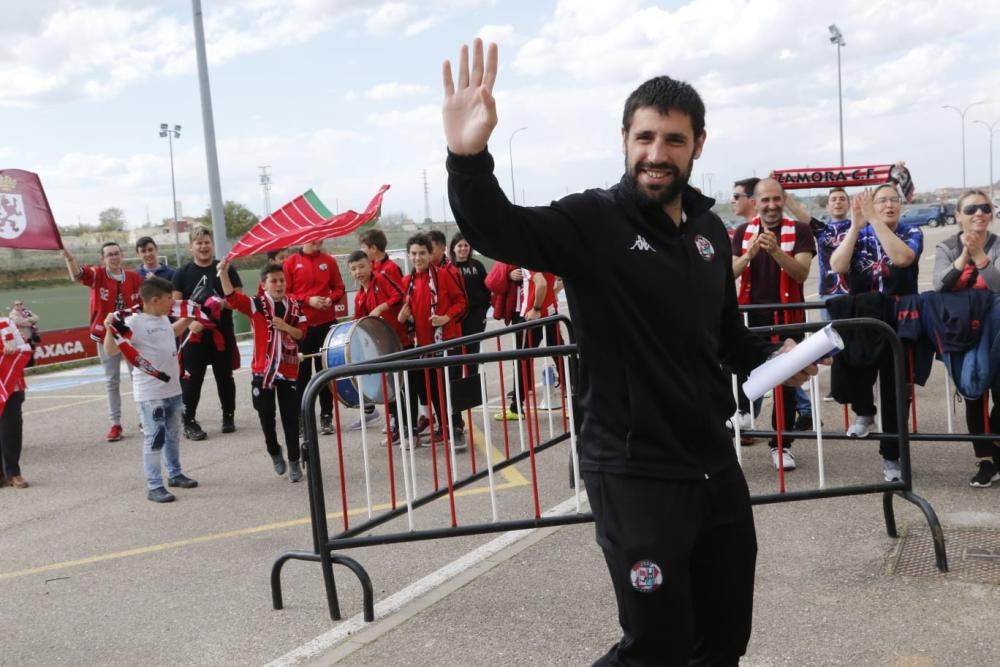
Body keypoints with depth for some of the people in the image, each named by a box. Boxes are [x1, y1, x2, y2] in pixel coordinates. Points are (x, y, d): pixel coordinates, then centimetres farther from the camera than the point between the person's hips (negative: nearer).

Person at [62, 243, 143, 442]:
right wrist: (69, 258, -47)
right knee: (111, 380, 7)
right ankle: (115, 423, 13)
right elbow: (77, 274, -28)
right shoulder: (97, 274, -7)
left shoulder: (134, 277, -1)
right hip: (106, 335, -1)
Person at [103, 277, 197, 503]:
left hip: (173, 389, 8)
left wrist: (188, 318, 32)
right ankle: (154, 487, 5)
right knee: (154, 439, -4)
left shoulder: (163, 318, 8)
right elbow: (110, 351, -24)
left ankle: (175, 474, 37)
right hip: (150, 394, -8)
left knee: (173, 435, 21)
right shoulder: (134, 323, -19)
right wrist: (109, 329, -37)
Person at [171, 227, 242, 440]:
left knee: (225, 377, 10)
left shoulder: (226, 269, 5)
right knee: (191, 379, -2)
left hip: (222, 333, 1)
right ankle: (189, 422, 4)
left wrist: (224, 303, -16)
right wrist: (189, 322, -16)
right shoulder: (182, 273, 4)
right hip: (193, 335, -1)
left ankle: (228, 416, 23)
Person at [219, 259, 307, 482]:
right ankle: (274, 453, 33)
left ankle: (294, 461, 12)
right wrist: (224, 273, -33)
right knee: (266, 416, 10)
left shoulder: (294, 306, 3)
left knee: (290, 417, 3)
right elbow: (231, 297, -20)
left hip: (288, 369, 1)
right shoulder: (256, 305, -5)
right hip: (262, 369, -1)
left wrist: (285, 327, -16)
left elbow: (302, 334, 3)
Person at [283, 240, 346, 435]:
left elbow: (339, 288, 10)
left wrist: (331, 299, -11)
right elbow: (284, 293, -4)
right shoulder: (290, 262, -1)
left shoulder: (329, 261, 5)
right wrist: (307, 300, -16)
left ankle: (326, 416, 15)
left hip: (326, 323, 2)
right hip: (299, 325, -2)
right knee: (301, 372, 4)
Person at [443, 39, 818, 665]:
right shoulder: (592, 221, -13)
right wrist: (468, 156, -49)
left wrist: (772, 356, 3)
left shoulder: (711, 230, 6)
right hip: (634, 475, -6)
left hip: (715, 463, 7)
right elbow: (496, 230, -32)